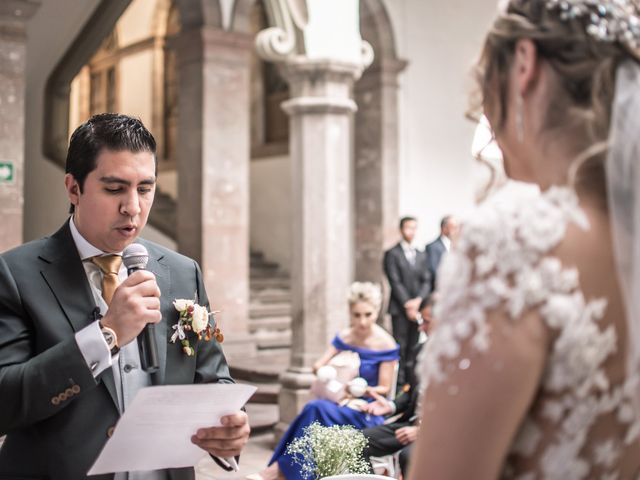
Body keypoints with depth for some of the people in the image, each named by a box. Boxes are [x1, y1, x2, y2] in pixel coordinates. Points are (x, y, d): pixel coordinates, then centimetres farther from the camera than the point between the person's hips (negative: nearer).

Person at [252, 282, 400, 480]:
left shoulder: (385, 344, -8)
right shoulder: (344, 337, 7)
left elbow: (385, 389, -5)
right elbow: (317, 366, 5)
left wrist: (368, 390, -26)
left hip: (368, 413, -4)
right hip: (342, 403, 5)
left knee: (316, 409, -31)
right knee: (315, 409, -31)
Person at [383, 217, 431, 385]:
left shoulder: (421, 255, 17)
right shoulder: (392, 254, 0)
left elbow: (426, 281, 10)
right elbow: (395, 282, -6)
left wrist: (418, 300, -7)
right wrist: (407, 304, -12)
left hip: (417, 307, 5)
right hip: (399, 308, -5)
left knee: (413, 348, 5)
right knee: (400, 347, -6)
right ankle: (399, 382, -4)